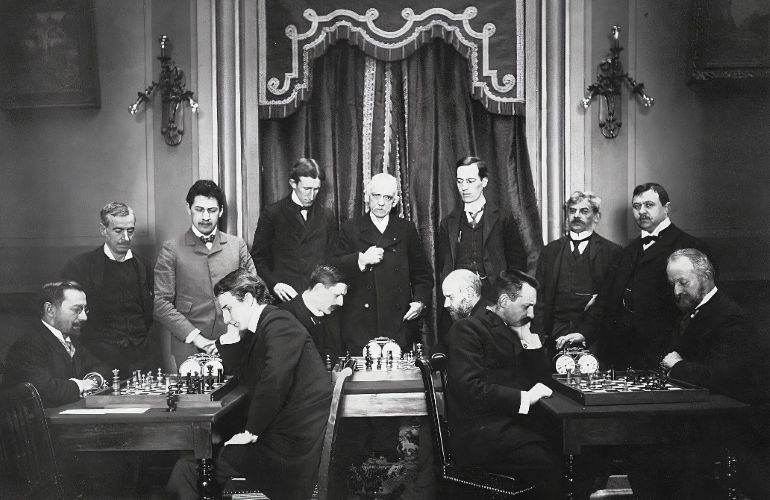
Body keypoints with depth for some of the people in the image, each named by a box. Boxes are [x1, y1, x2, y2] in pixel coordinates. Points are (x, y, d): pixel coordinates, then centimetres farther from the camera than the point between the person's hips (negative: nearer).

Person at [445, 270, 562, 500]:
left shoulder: (513, 330, 18)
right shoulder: (468, 329, -6)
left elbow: (542, 376, 18)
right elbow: (471, 388, -17)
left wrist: (527, 336, 7)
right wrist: (524, 398, -17)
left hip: (511, 421, 8)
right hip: (480, 432, -8)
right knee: (553, 465, -26)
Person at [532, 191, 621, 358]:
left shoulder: (612, 252, 5)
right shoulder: (551, 251, 15)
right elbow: (539, 296, 11)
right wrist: (539, 335, -1)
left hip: (592, 337, -2)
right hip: (555, 336, 2)